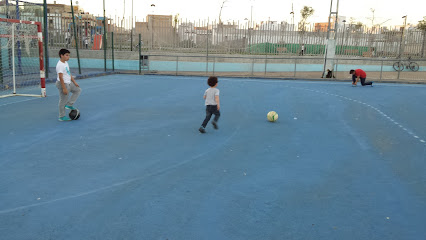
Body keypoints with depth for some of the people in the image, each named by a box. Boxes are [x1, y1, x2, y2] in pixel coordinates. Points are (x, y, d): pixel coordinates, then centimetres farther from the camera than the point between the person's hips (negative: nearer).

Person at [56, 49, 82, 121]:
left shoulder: (66, 63, 11)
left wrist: (74, 82, 16)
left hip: (69, 83, 10)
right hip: (63, 84, -10)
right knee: (63, 101, -1)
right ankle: (62, 117, 10)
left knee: (78, 90, 16)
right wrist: (64, 88, -25)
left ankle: (69, 104, 12)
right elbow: (60, 77, -23)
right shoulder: (60, 65, -19)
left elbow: (69, 74, 18)